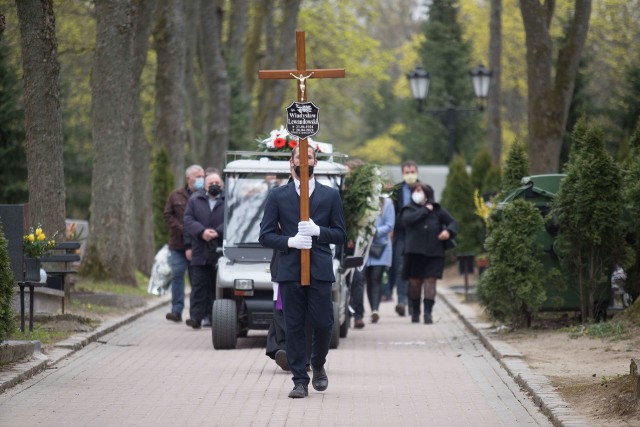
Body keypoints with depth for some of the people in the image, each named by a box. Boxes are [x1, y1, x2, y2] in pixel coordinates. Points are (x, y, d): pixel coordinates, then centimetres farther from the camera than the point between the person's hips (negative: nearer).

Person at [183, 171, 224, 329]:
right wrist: (202, 232, -13)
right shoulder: (195, 200, 13)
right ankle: (196, 317, -7)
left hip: (221, 253, -1)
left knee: (218, 286, 3)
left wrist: (217, 232, -19)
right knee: (199, 286, -4)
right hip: (200, 252, 1)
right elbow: (188, 220, 3)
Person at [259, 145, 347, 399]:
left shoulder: (330, 196, 10)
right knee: (294, 327, 0)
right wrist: (290, 241, -13)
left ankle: (318, 366, 25)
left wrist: (317, 231, -11)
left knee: (323, 324, -3)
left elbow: (340, 235, 8)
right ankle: (300, 380, 5)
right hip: (290, 271, 0)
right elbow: (265, 235, 4)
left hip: (320, 271, 0)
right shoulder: (277, 196, 8)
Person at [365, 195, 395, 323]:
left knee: (376, 278, -13)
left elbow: (390, 226, 0)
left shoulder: (386, 203, 5)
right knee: (369, 279, 2)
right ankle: (373, 310, 8)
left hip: (381, 246, -2)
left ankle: (375, 309, -24)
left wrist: (376, 231, -13)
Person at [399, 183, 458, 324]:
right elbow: (407, 220, -11)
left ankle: (428, 312, -11)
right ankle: (415, 311, 19)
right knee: (414, 281, 3)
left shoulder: (437, 210, 14)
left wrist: (448, 231, -8)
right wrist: (425, 210, -5)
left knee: (430, 280, -8)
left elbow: (453, 222, 15)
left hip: (434, 252, 0)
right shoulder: (409, 210, 12)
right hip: (414, 252, 0)